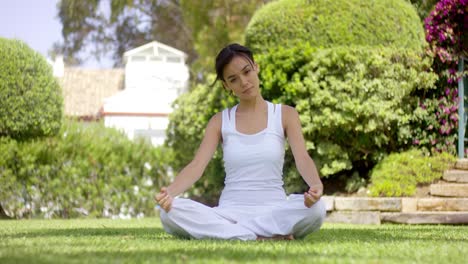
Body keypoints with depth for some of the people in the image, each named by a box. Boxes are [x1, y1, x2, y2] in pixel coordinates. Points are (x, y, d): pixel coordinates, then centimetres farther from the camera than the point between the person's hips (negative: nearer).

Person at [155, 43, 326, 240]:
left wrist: (316, 185, -34)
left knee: (316, 207, -35)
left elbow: (302, 158, -9)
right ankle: (265, 237, -26)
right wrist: (169, 192, -27)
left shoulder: (284, 115, 6)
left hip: (273, 210, -1)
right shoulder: (220, 121, 8)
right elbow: (197, 165, -4)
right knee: (170, 211, -29)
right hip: (230, 212, 2)